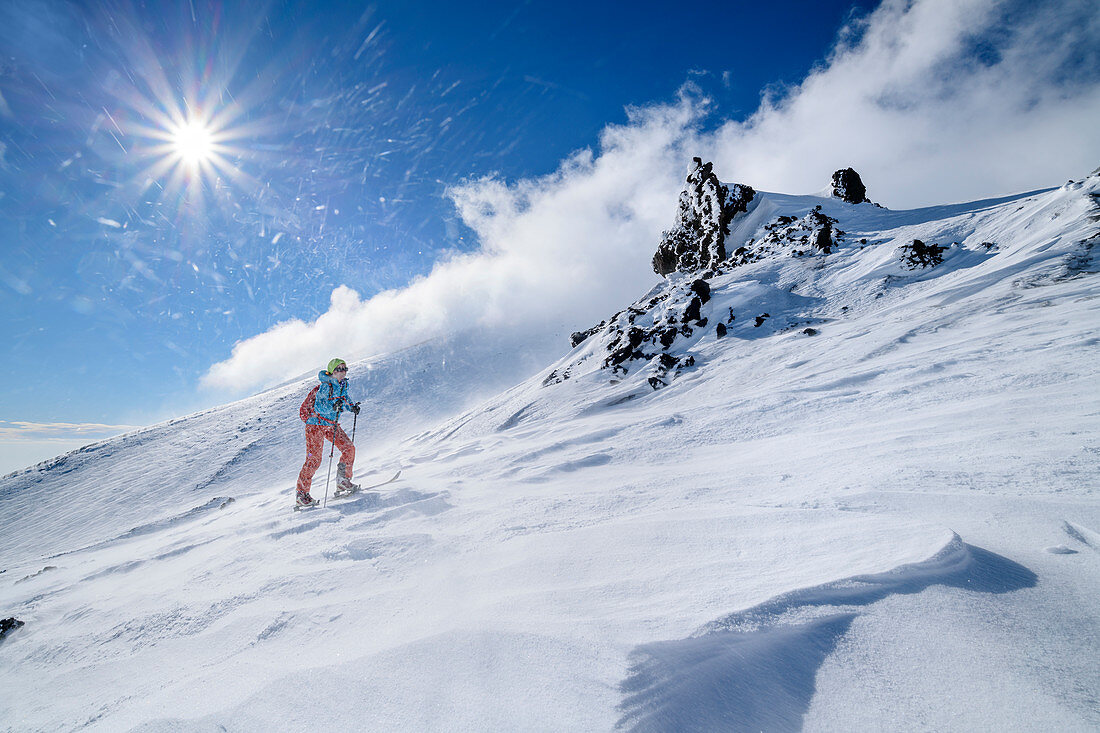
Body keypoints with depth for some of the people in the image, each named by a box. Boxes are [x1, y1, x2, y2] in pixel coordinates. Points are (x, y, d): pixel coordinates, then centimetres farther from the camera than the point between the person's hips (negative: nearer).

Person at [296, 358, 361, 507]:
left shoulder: (343, 384, 5)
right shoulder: (325, 386, -18)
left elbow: (345, 399, 21)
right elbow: (319, 407, -26)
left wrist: (352, 406, 3)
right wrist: (333, 405, -41)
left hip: (332, 424, 7)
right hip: (316, 423, -7)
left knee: (349, 448, -3)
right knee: (314, 459, -8)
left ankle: (343, 481, 11)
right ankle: (302, 493, 3)